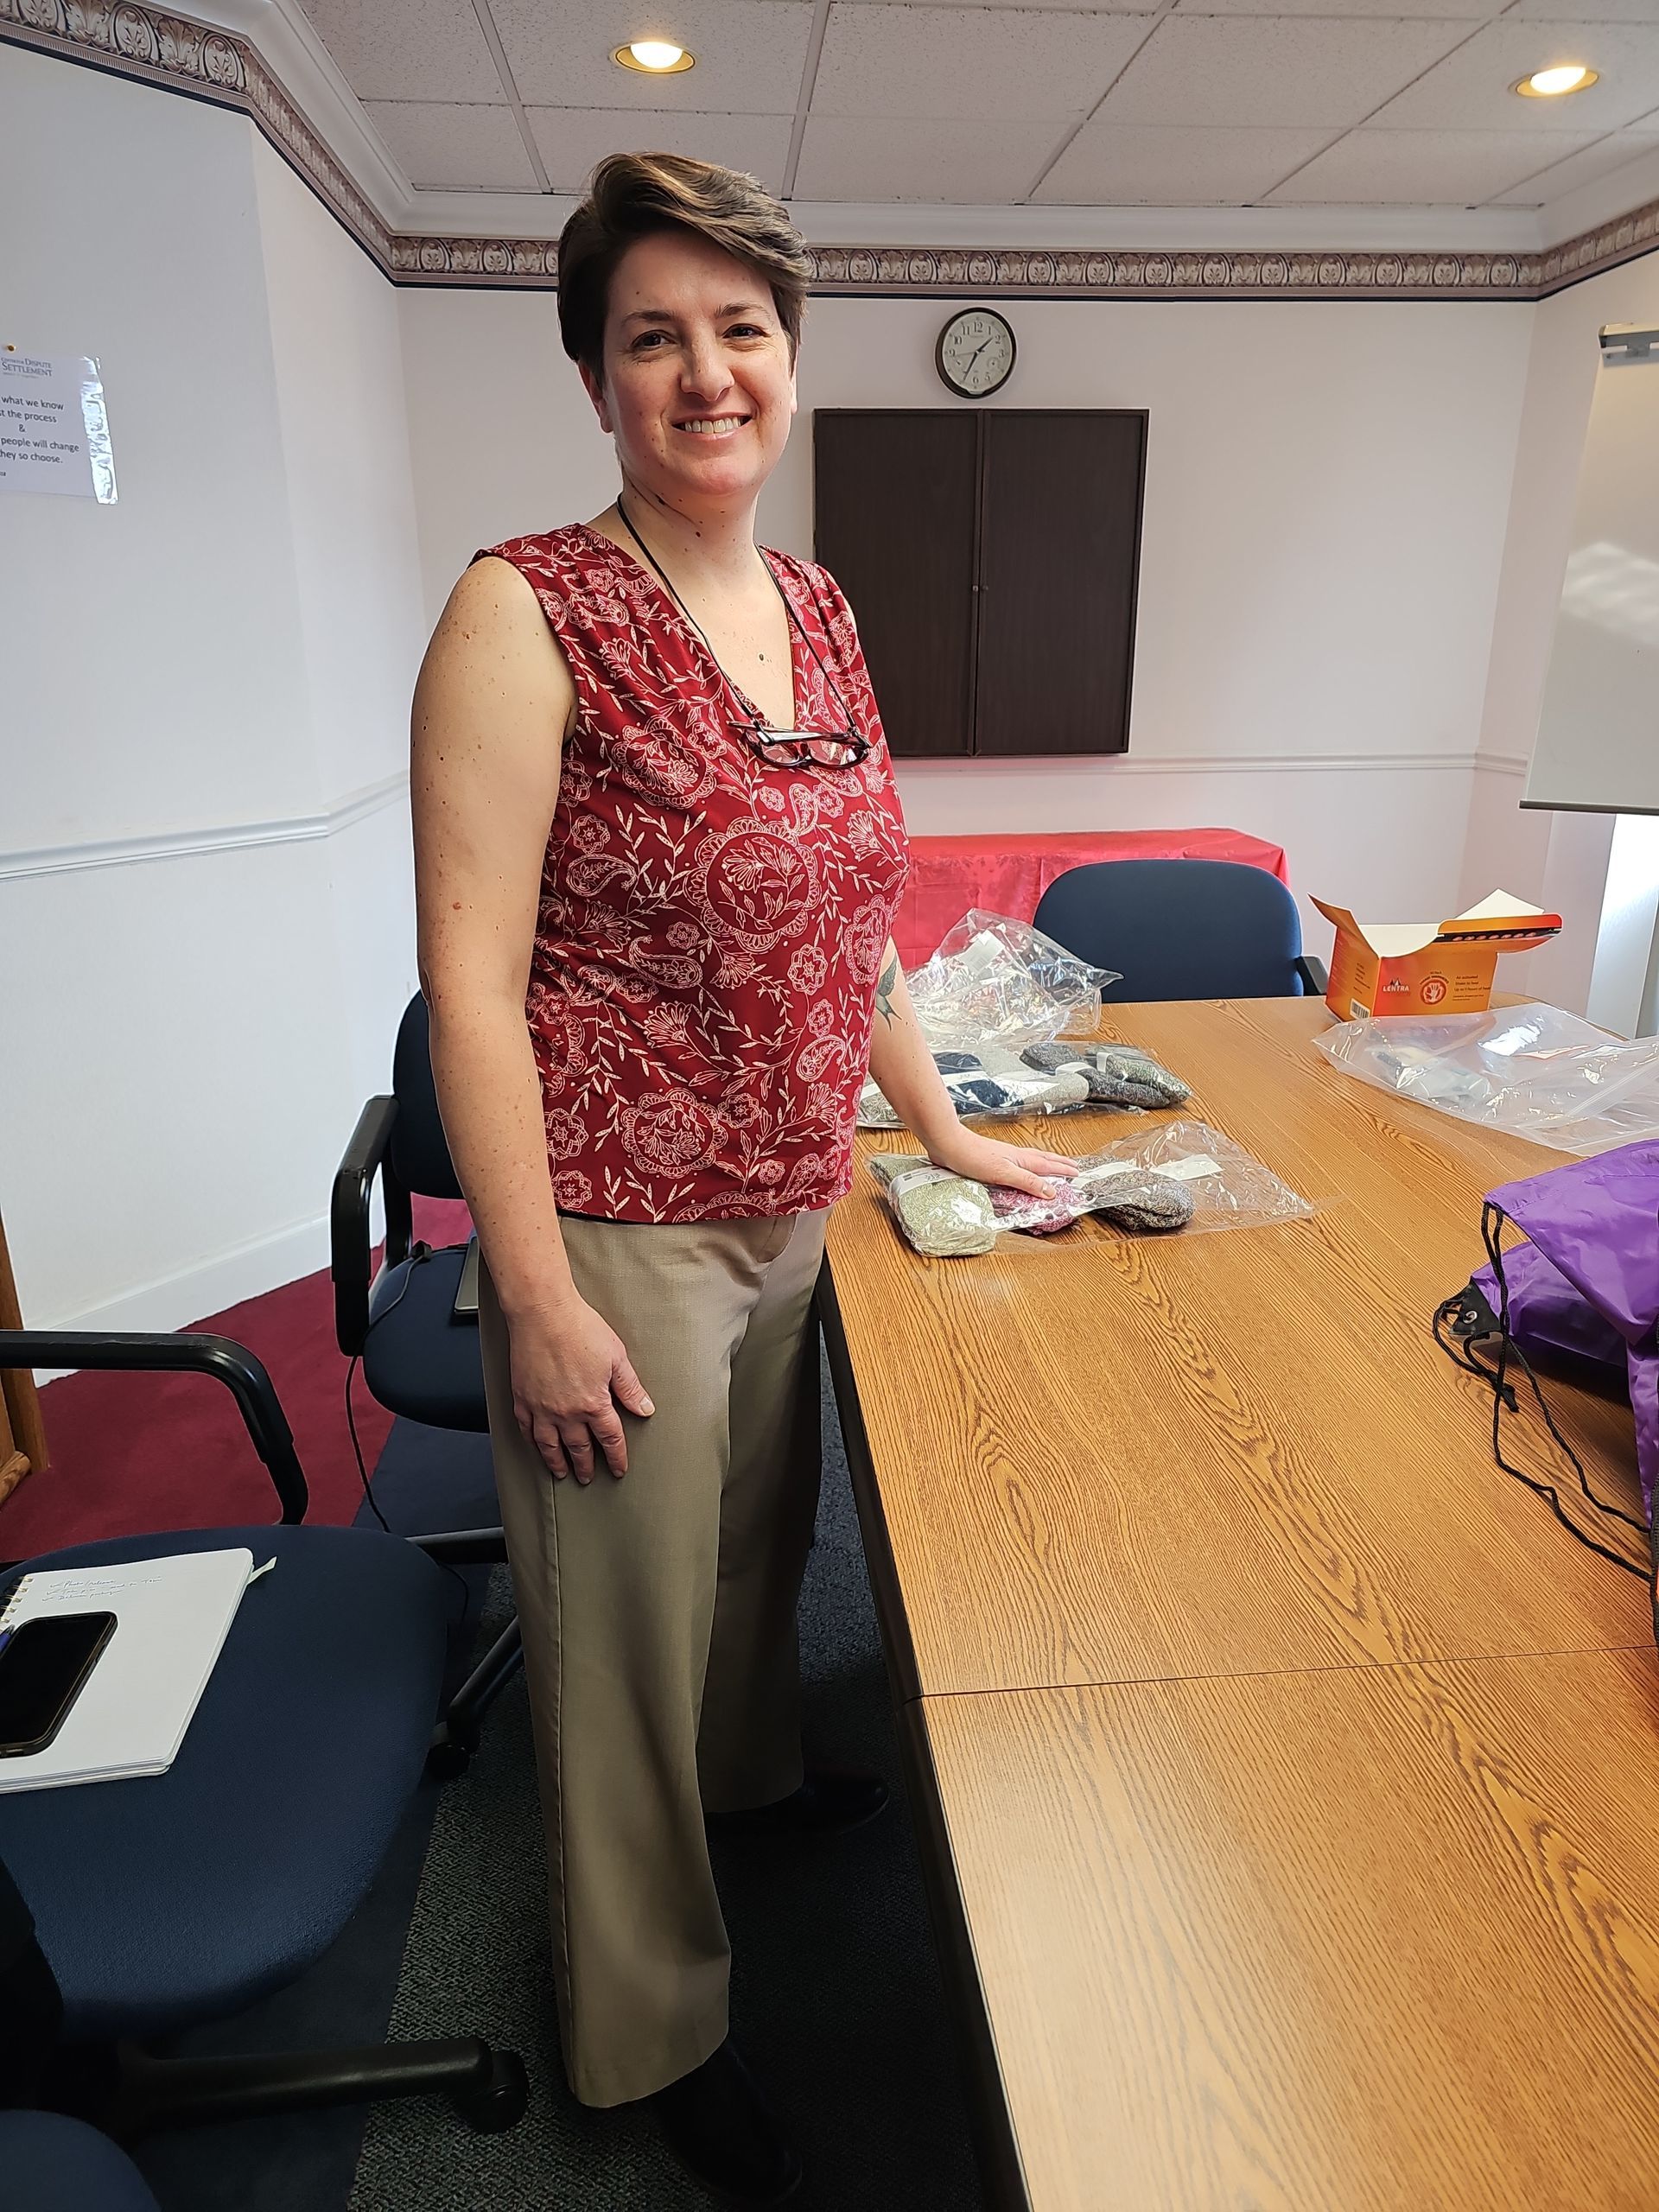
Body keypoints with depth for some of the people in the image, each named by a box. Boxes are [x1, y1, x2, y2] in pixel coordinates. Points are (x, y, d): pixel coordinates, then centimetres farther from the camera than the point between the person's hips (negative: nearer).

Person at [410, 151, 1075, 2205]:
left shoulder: (816, 607, 7)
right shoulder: (526, 611, -14)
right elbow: (469, 975, -18)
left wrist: (943, 1127, 16)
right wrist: (536, 1298, -18)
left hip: (793, 1208, 7)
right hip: (618, 1233, -6)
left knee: (763, 1539, 27)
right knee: (628, 1625, 12)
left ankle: (752, 1770, 59)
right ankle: (651, 2028, 38)